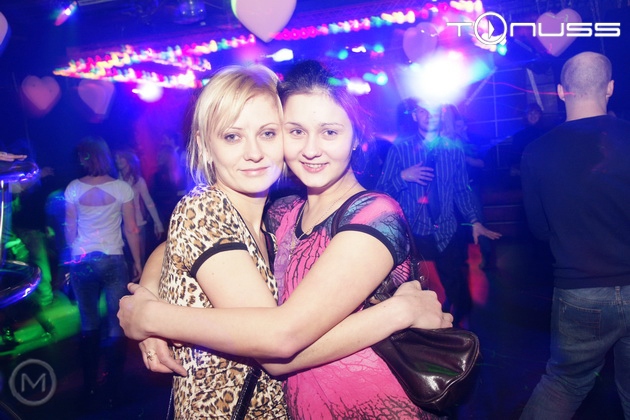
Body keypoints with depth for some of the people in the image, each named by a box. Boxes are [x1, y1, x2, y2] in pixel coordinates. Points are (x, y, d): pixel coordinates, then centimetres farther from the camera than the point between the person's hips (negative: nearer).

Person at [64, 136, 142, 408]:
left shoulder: (73, 188, -1)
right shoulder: (122, 188, -6)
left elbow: (70, 229, 3)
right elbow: (131, 229, -4)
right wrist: (137, 261, 6)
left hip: (82, 263, 2)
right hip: (113, 261, -2)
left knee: (89, 325, 15)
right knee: (116, 325, 8)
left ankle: (89, 389, 21)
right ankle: (112, 390, 13)